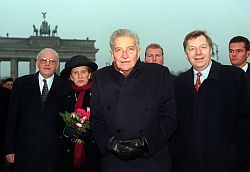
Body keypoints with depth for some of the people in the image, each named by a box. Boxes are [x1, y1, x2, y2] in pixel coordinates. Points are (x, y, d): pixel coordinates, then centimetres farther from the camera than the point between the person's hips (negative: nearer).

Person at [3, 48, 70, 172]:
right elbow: (12, 117, 3)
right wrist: (9, 148, 0)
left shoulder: (64, 87, 2)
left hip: (52, 152, 0)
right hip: (24, 149, 1)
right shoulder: (21, 84, 5)